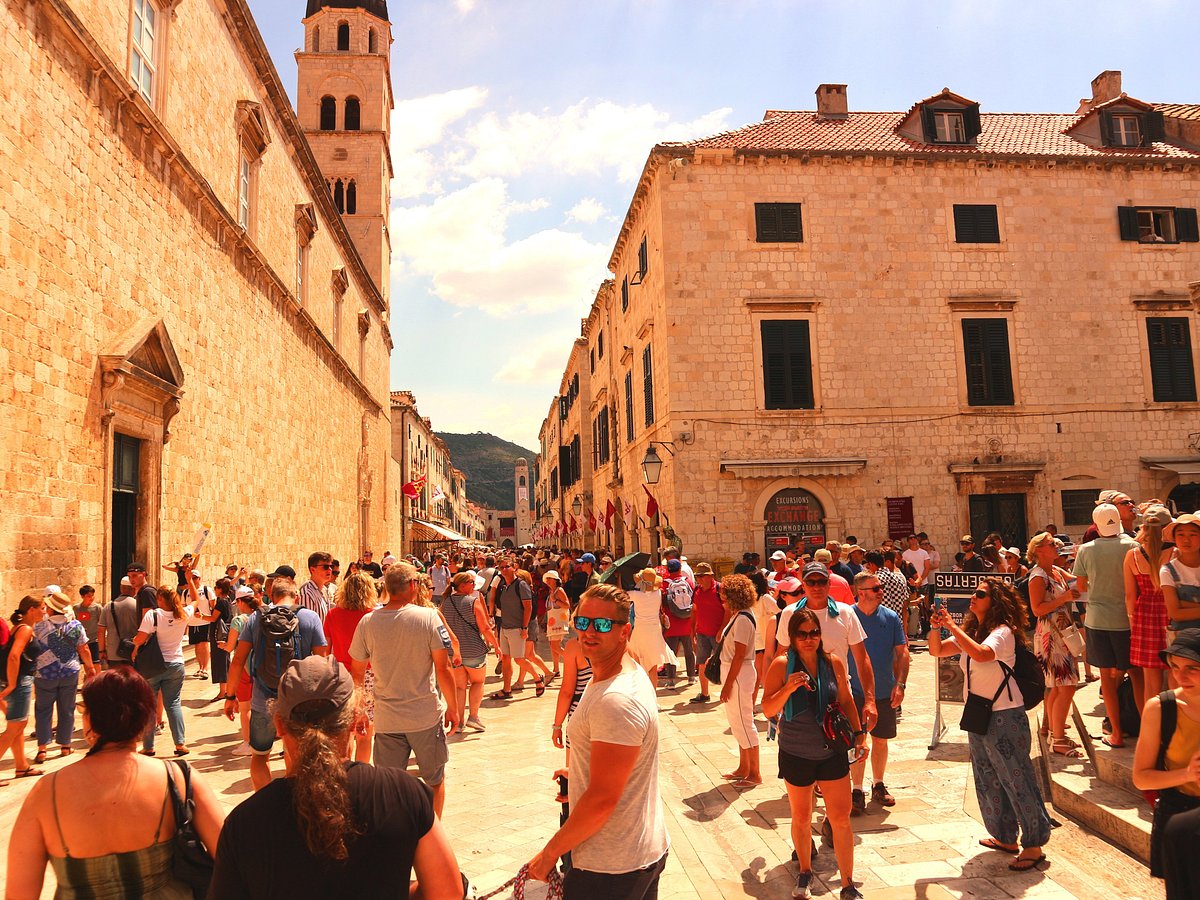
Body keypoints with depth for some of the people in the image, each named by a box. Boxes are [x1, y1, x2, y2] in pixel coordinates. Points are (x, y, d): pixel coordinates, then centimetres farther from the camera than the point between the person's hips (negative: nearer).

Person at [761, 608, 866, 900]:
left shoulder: (833, 662, -5)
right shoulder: (782, 665, -13)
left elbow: (846, 701, 9)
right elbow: (767, 709, -14)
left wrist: (859, 732, 2)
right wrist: (788, 688, -29)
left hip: (832, 752, 2)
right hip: (796, 754, -1)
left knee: (841, 819, 3)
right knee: (801, 818, 15)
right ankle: (805, 873, 37)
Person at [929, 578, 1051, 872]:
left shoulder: (1003, 632, -16)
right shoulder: (970, 632, 8)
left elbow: (981, 654, -36)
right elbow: (936, 650, 6)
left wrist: (952, 626, -32)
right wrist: (936, 627, -12)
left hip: (1005, 716, -9)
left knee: (1016, 779, 1)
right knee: (988, 781, 17)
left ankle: (1034, 846, 12)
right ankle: (1005, 837, 32)